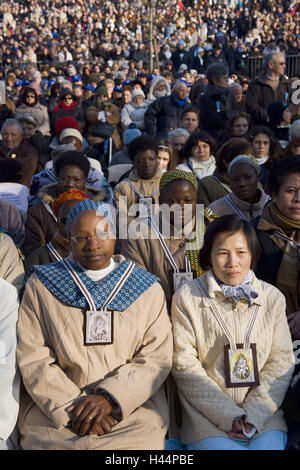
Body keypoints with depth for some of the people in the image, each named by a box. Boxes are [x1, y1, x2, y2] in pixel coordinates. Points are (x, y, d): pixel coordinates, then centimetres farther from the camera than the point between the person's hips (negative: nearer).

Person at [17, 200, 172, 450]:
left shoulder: (148, 288, 7)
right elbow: (32, 359, 0)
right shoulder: (41, 285, 6)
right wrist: (73, 406, -12)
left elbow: (157, 356, 0)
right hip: (52, 410, 0)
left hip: (131, 407, 1)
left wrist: (109, 397, -12)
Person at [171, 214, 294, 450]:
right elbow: (184, 363, -5)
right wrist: (229, 416, -11)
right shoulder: (187, 298, -1)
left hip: (264, 416, 2)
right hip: (207, 418, -2)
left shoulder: (273, 297, 7)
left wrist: (253, 416, -9)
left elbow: (282, 360, 3)